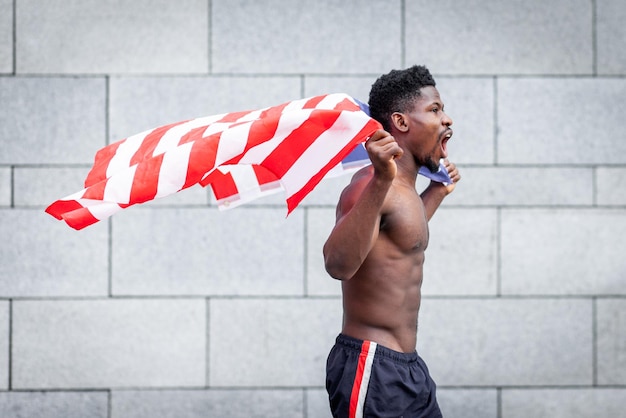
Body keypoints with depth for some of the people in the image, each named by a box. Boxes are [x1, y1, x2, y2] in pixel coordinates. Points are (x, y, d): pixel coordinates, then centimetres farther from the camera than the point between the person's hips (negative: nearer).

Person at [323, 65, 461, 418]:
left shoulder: (403, 188, 14)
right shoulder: (370, 187, -16)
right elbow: (339, 263, -34)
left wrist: (437, 192, 40)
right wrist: (380, 182, -41)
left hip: (408, 367, 10)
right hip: (371, 366, -10)